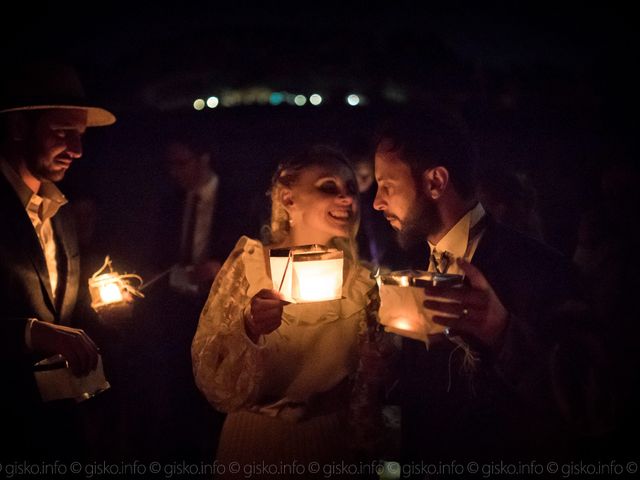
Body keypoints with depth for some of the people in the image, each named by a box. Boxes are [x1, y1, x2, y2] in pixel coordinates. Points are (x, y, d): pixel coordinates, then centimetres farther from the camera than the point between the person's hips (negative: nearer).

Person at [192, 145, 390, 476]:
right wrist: (248, 330, -32)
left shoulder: (360, 281, -5)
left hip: (328, 442, 2)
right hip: (254, 440, -2)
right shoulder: (249, 264, -11)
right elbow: (211, 379, -15)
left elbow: (367, 378, 6)